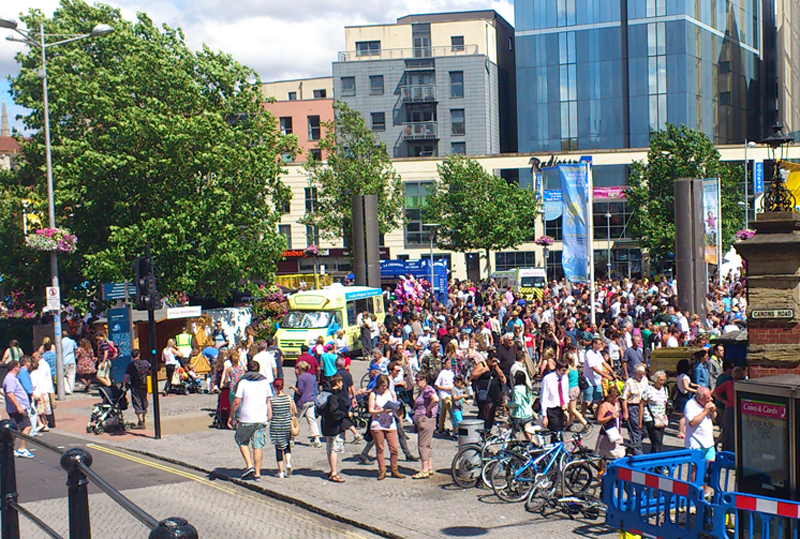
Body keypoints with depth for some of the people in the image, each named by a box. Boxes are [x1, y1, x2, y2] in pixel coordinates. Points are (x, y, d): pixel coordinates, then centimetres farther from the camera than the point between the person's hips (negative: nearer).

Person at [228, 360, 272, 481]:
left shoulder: (243, 382, -4)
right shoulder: (265, 382, 6)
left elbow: (236, 401, -9)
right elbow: (268, 401, 10)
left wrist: (231, 416, 0)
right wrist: (269, 416, 23)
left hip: (246, 418, -3)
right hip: (261, 419, 3)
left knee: (242, 442, 17)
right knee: (258, 445, 6)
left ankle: (249, 465, 2)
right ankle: (257, 473, 6)